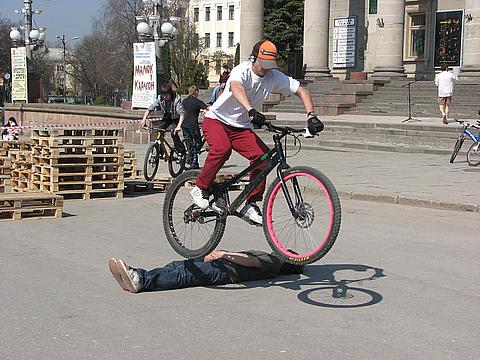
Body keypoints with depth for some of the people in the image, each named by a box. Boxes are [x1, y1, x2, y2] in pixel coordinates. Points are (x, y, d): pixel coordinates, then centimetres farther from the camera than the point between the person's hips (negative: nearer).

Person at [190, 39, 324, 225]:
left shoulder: (275, 77, -7)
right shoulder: (242, 71, -22)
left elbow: (302, 91, -5)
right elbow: (236, 87, -45)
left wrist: (311, 116, -22)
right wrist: (251, 111, -63)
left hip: (241, 127, 5)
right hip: (216, 120, -5)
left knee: (262, 156, -19)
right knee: (222, 148, -36)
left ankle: (250, 205, -8)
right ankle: (200, 187, -15)